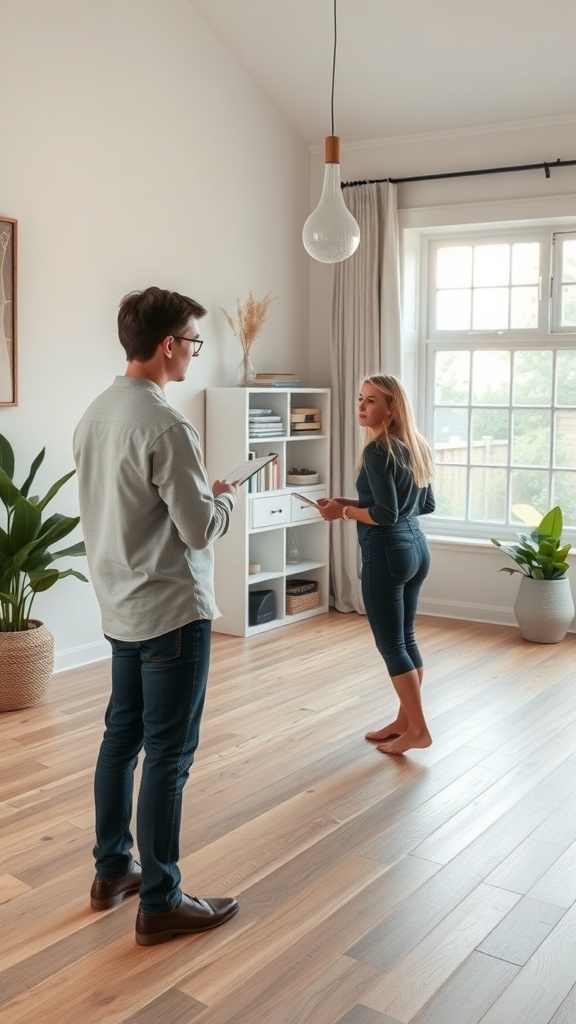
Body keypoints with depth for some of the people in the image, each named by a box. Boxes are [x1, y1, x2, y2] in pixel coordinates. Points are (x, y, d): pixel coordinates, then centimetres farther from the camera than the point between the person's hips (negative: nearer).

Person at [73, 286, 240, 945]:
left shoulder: (94, 415, 6)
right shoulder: (165, 425, -21)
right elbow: (199, 529, -20)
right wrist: (226, 498, 1)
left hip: (120, 608, 9)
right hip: (172, 613, -9)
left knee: (121, 737, 18)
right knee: (168, 755, 1)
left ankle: (111, 871, 31)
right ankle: (160, 904, 13)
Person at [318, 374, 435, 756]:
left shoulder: (377, 451, -17)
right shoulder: (417, 446, 9)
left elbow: (386, 515, -21)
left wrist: (344, 510, -6)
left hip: (387, 552, -9)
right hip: (417, 546, 9)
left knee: (390, 643, 1)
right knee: (406, 638, 15)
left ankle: (418, 729, 7)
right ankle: (404, 720, 25)